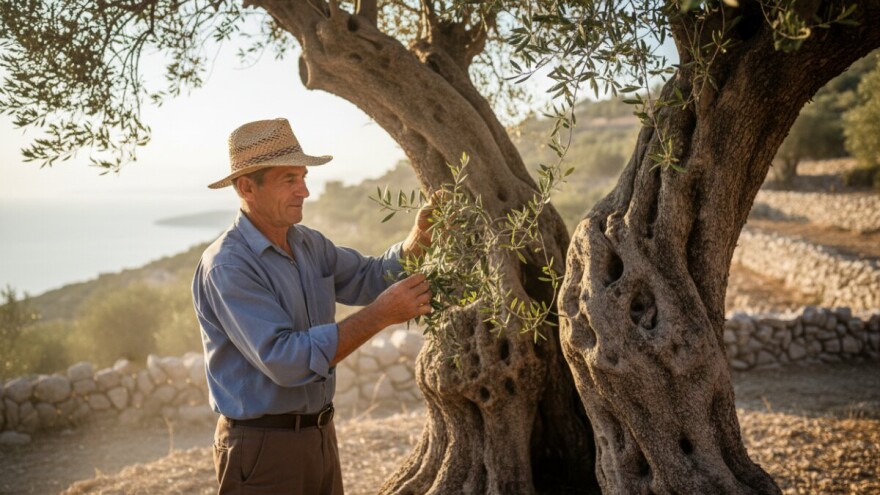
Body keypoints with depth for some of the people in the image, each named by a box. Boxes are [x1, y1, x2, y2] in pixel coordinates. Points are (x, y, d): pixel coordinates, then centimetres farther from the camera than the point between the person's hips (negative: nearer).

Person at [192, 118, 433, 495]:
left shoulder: (309, 244, 4)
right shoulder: (227, 267, -21)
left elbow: (369, 279, 13)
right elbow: (284, 359, -29)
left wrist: (415, 244, -8)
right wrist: (380, 315, -29)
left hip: (321, 435, 7)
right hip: (263, 447, -7)